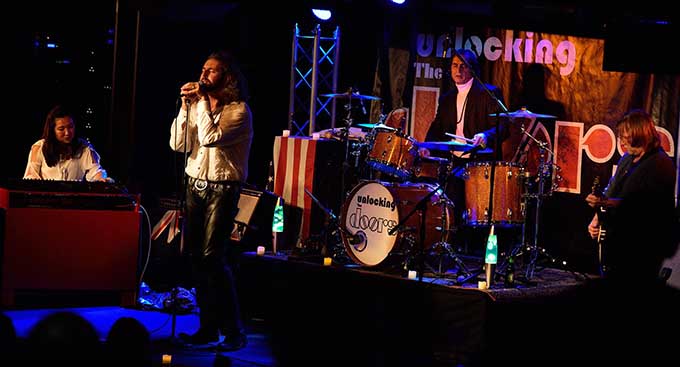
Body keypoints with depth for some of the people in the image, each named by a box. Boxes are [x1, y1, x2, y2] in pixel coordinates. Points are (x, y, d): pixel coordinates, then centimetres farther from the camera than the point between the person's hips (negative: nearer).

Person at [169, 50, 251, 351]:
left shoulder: (239, 111, -9)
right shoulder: (198, 107, 10)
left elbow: (211, 138, -23)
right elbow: (177, 144, 3)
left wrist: (203, 101, -16)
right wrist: (185, 105, -5)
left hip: (222, 189, -6)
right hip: (195, 186, 6)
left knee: (212, 256, -14)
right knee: (195, 256, 4)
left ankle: (234, 331, -5)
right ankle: (208, 327, 13)